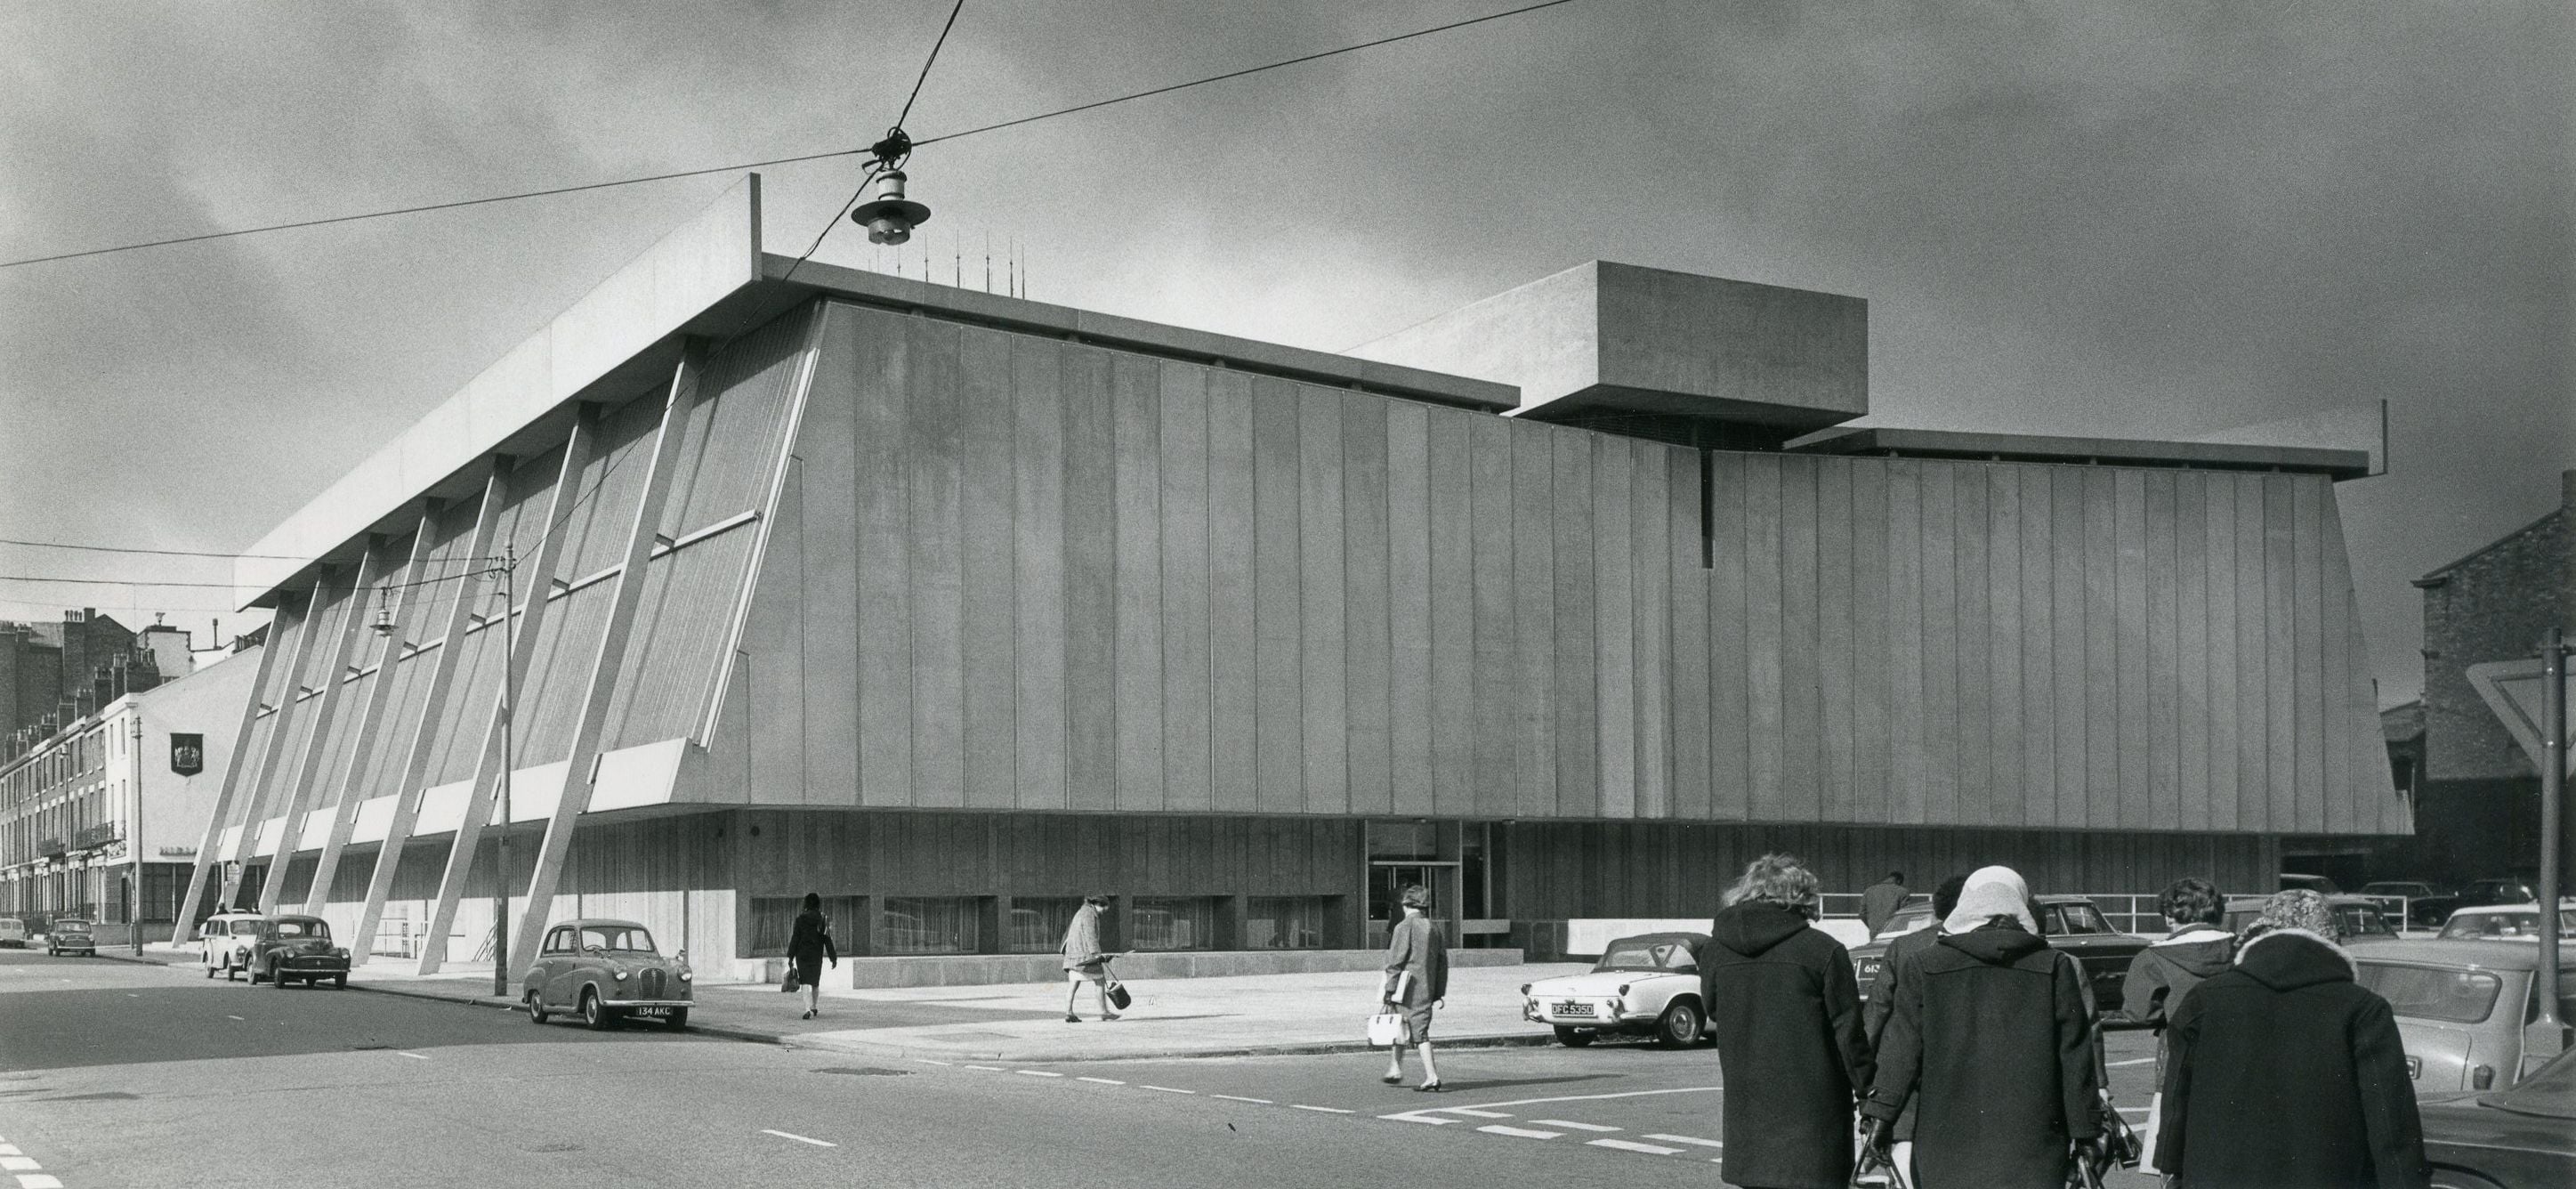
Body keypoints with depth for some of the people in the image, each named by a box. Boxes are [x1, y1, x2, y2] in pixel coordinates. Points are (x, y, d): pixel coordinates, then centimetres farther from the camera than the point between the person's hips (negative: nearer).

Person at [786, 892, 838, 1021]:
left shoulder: (801, 919, -6)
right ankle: (814, 1008, 32)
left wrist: (790, 956, 0)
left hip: (802, 954, -2)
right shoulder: (822, 919, -3)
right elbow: (827, 940, -3)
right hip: (816, 955, 2)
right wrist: (833, 958, 0)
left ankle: (808, 1009, -22)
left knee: (805, 982, -5)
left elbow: (795, 938, -5)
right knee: (815, 982, 19)